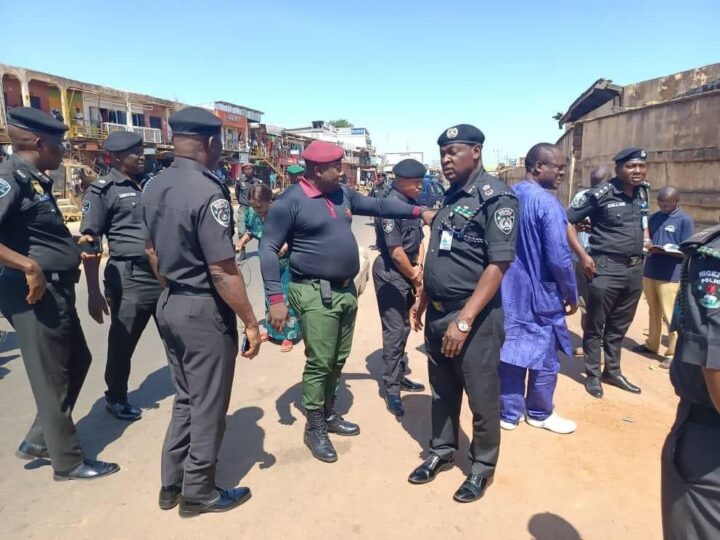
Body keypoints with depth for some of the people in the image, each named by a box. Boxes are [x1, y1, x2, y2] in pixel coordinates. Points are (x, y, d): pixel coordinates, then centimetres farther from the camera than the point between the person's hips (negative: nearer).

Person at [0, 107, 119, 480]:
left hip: (56, 289, 10)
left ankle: (38, 441, 33)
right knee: (52, 377, 3)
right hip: (35, 292, -10)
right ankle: (68, 461, 20)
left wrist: (71, 251, 15)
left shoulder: (36, 180, 12)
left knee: (77, 361, 20)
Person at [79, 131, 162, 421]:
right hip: (130, 277, -5)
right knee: (122, 343, 10)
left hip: (165, 273, 5)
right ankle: (115, 397, 31)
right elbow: (90, 243, -9)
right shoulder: (102, 190, -6)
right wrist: (93, 292, -13)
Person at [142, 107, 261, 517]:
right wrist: (251, 322, -15)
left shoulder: (153, 187, 6)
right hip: (204, 310, -8)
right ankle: (198, 492, 26)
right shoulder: (208, 191, -21)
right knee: (208, 404, 9)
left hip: (169, 305, 9)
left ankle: (172, 484, 35)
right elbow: (223, 271, -23)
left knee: (185, 398, 22)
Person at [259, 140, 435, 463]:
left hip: (346, 290, 8)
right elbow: (268, 249, -13)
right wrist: (276, 298, -20)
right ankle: (314, 428, 17)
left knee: (338, 360, 17)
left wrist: (418, 212, 13)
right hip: (315, 294, -7)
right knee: (319, 362, -1)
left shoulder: (342, 194, 8)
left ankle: (330, 415, 35)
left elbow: (378, 206, 20)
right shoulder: (290, 202, -13)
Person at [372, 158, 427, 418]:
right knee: (394, 331, -3)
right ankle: (391, 388, 8)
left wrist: (419, 267, -5)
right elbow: (395, 251, -22)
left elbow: (420, 239, 12)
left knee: (404, 327, 17)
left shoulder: (412, 204, 8)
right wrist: (416, 278, -11)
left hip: (407, 273, 9)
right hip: (391, 274, -9)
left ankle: (400, 376, 32)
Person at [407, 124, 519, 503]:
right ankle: (441, 453, 38)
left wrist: (465, 319, -23)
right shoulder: (451, 197, 11)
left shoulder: (495, 197, -13)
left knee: (482, 397, 10)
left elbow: (498, 264, -19)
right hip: (437, 313, 7)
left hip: (474, 317, -7)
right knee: (442, 391, 20)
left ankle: (482, 467, 31)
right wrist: (423, 300, 16)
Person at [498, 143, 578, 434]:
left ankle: (509, 413, 25)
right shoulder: (547, 203, -20)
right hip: (541, 294, -6)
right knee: (545, 357, 12)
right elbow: (559, 258, -22)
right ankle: (540, 414, 30)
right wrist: (572, 295, -8)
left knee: (511, 352, 13)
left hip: (510, 290, 7)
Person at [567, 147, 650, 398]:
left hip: (635, 269, 6)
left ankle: (612, 371, 32)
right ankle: (593, 375, 19)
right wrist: (583, 255, -14)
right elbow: (567, 220, -11)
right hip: (606, 268, -6)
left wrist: (644, 244, 13)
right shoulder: (601, 194, -11)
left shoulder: (642, 193, 8)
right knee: (595, 324, 5)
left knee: (619, 325, 17)